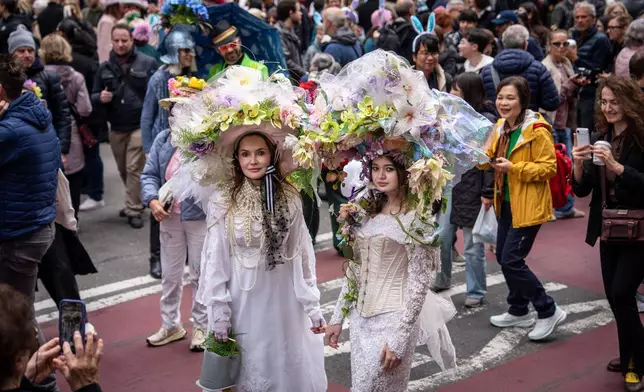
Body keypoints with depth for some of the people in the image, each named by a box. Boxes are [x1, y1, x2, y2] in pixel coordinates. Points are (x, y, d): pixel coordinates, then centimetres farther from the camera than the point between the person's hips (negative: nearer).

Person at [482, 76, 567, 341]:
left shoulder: (537, 130, -18)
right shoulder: (500, 127, 8)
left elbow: (549, 167, -19)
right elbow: (491, 158, 19)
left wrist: (514, 167, -25)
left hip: (528, 206, -9)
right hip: (506, 203, 9)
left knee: (512, 261, -10)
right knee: (503, 257, 14)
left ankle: (549, 311, 6)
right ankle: (519, 311, 31)